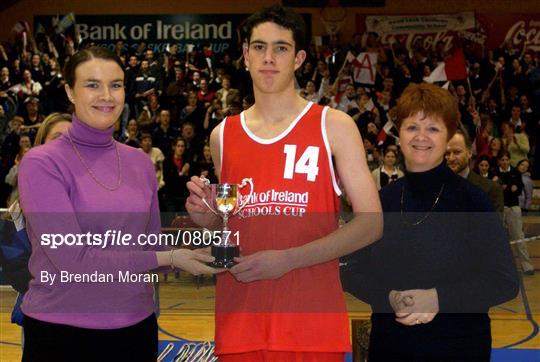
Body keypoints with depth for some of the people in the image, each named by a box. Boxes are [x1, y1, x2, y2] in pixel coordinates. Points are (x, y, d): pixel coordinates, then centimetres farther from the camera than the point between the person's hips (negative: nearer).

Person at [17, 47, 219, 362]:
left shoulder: (141, 162, 5)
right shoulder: (42, 163, -11)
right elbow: (74, 259, -18)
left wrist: (190, 252, -8)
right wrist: (168, 258, -16)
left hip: (137, 327, 5)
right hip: (61, 332, -5)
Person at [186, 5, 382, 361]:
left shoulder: (334, 126, 0)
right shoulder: (223, 135, 11)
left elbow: (370, 224, -6)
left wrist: (288, 259, -15)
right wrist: (208, 218, -1)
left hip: (312, 317, -3)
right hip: (240, 317, 3)